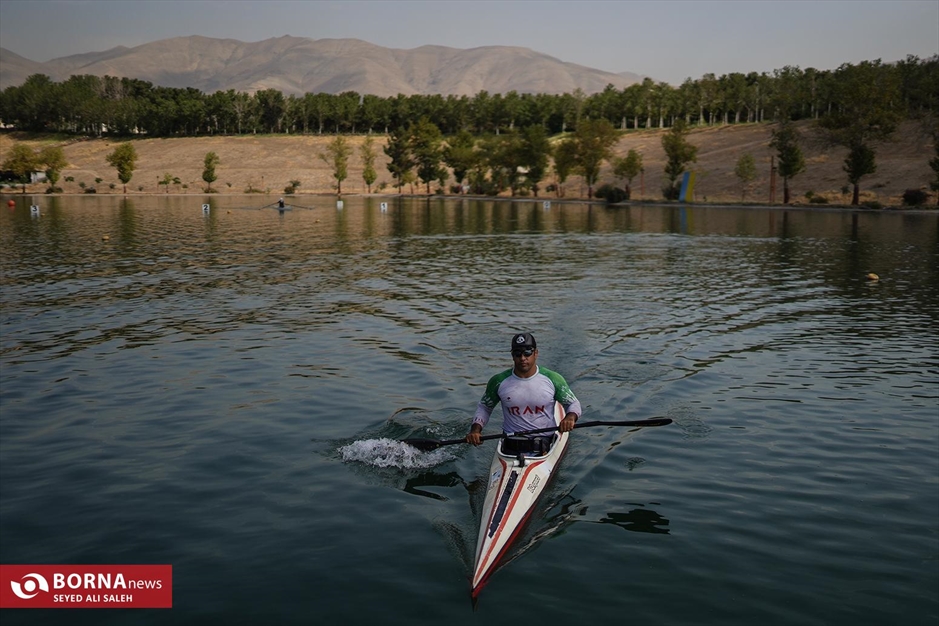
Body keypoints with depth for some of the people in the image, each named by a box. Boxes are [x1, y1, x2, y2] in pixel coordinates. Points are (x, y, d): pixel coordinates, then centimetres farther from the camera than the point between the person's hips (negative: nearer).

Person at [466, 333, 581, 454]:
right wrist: (475, 429, 1)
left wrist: (570, 417, -10)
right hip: (511, 448, 1)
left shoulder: (552, 379, 1)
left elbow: (573, 403, 12)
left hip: (544, 448, 0)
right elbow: (484, 407, 18)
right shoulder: (498, 382, 3)